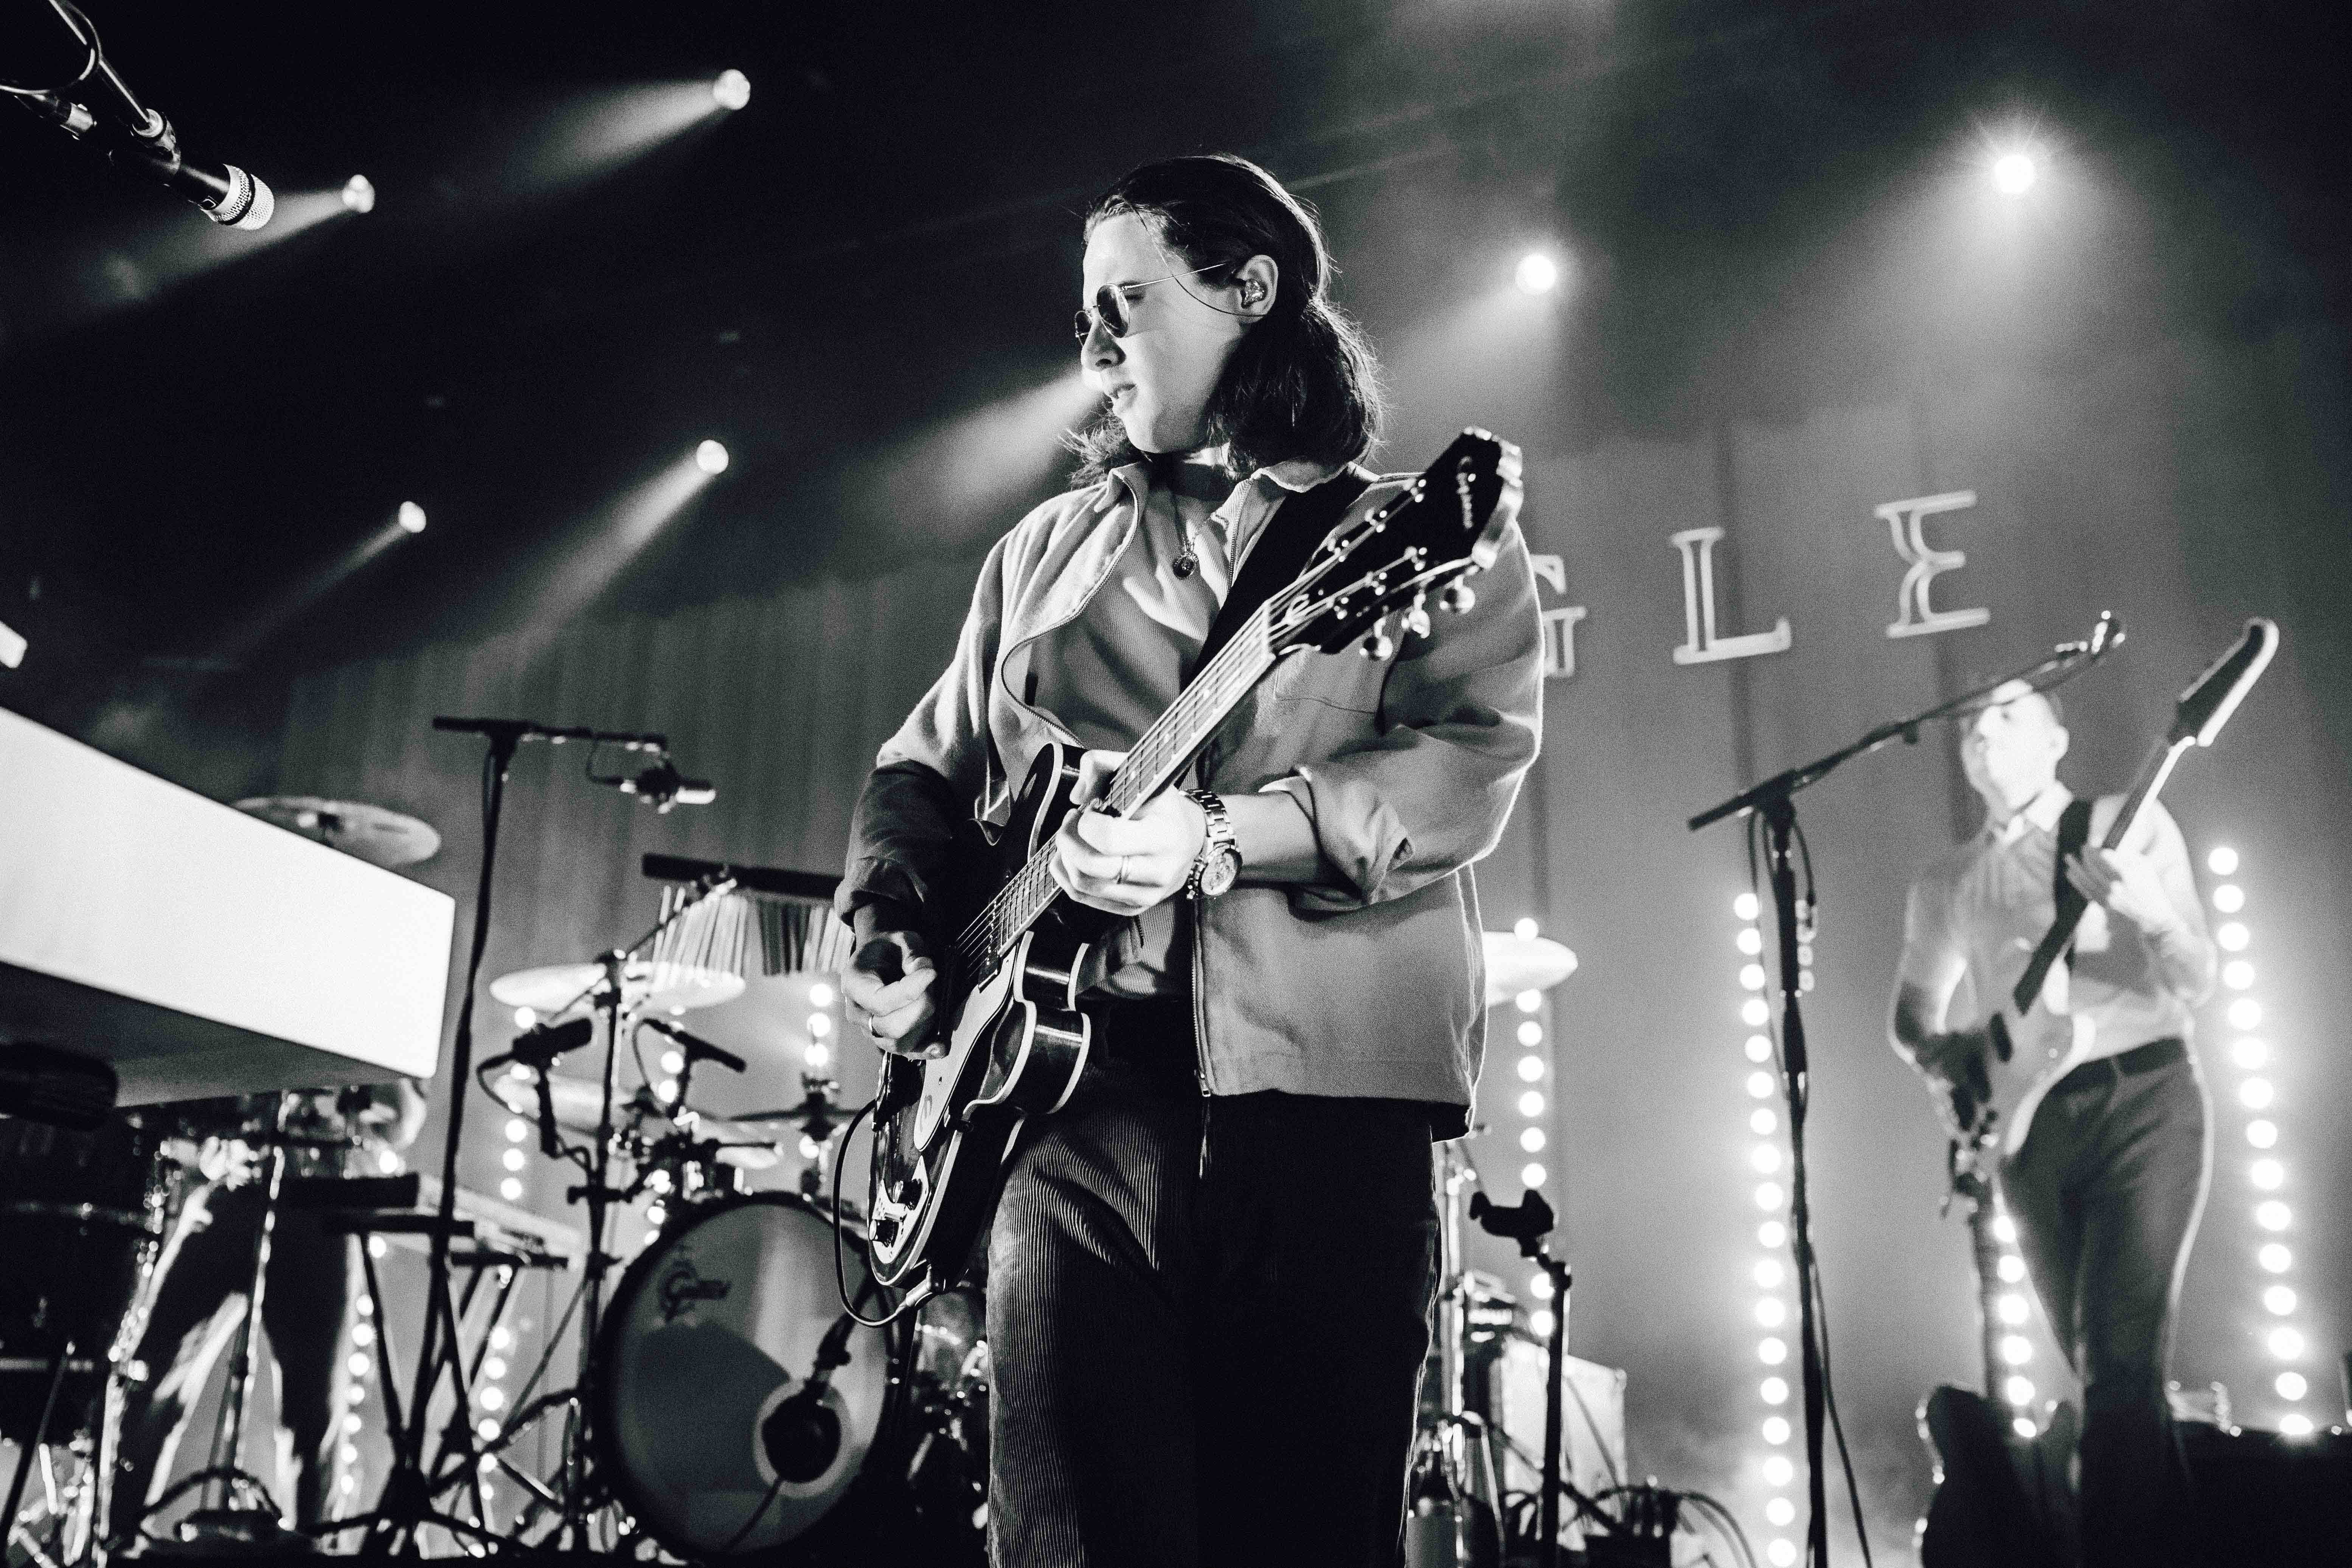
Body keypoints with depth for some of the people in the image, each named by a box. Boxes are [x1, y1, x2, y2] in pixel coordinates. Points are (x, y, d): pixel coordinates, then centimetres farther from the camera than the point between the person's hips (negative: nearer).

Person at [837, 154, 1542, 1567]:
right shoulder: (1050, 548, 22)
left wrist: (1215, 839, -20)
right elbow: (928, 770, 25)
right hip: (1074, 1075, 4)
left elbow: (1471, 764, -8)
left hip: (1318, 1079, -3)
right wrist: (888, 919, 6)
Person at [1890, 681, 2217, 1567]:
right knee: (2100, 1372, 10)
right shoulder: (1945, 887, 14)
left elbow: (2196, 985, -3)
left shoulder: (2128, 824, 3)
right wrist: (1944, 1054, -3)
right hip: (2029, 1126, 4)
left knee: (2121, 1359, -17)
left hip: (2143, 1101, -4)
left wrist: (2148, 911, -25)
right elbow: (1910, 1019, 21)